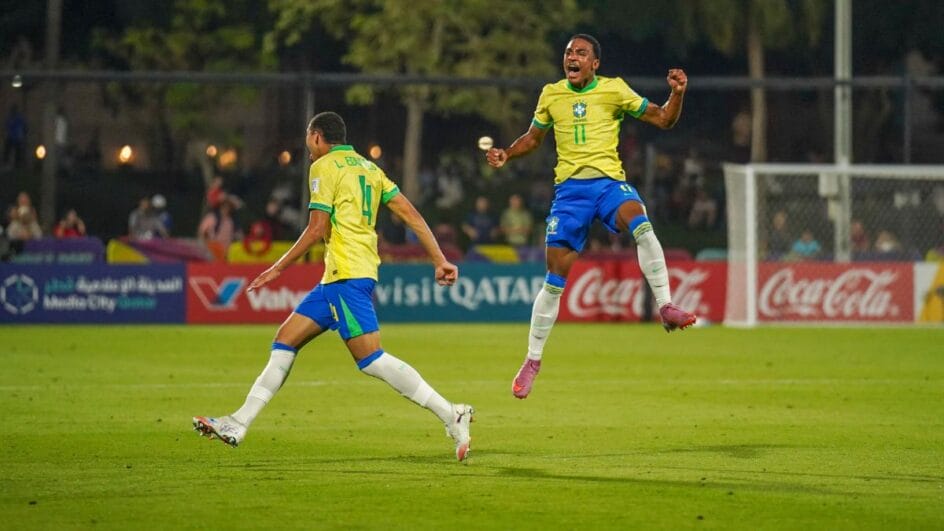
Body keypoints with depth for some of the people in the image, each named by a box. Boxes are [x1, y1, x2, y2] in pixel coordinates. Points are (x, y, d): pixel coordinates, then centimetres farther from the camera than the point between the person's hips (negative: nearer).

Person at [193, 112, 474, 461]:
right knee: (285, 340, 12)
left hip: (347, 273, -10)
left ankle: (451, 416, -18)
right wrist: (440, 261, 11)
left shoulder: (325, 167, -5)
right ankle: (238, 424, 13)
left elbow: (318, 229, -12)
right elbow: (411, 214, 12)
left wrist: (278, 268, -4)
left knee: (371, 359, -14)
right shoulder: (367, 168, 18)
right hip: (337, 277, 10)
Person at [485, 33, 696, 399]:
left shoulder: (614, 90, 2)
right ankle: (532, 360, 11)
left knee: (641, 225, -36)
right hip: (569, 188, 2)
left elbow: (663, 119, 6)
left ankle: (665, 307, -30)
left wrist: (677, 94, -13)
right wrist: (506, 155, 6)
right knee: (556, 277, -2)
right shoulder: (551, 95, 9)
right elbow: (533, 137, 24)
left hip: (609, 182, -2)